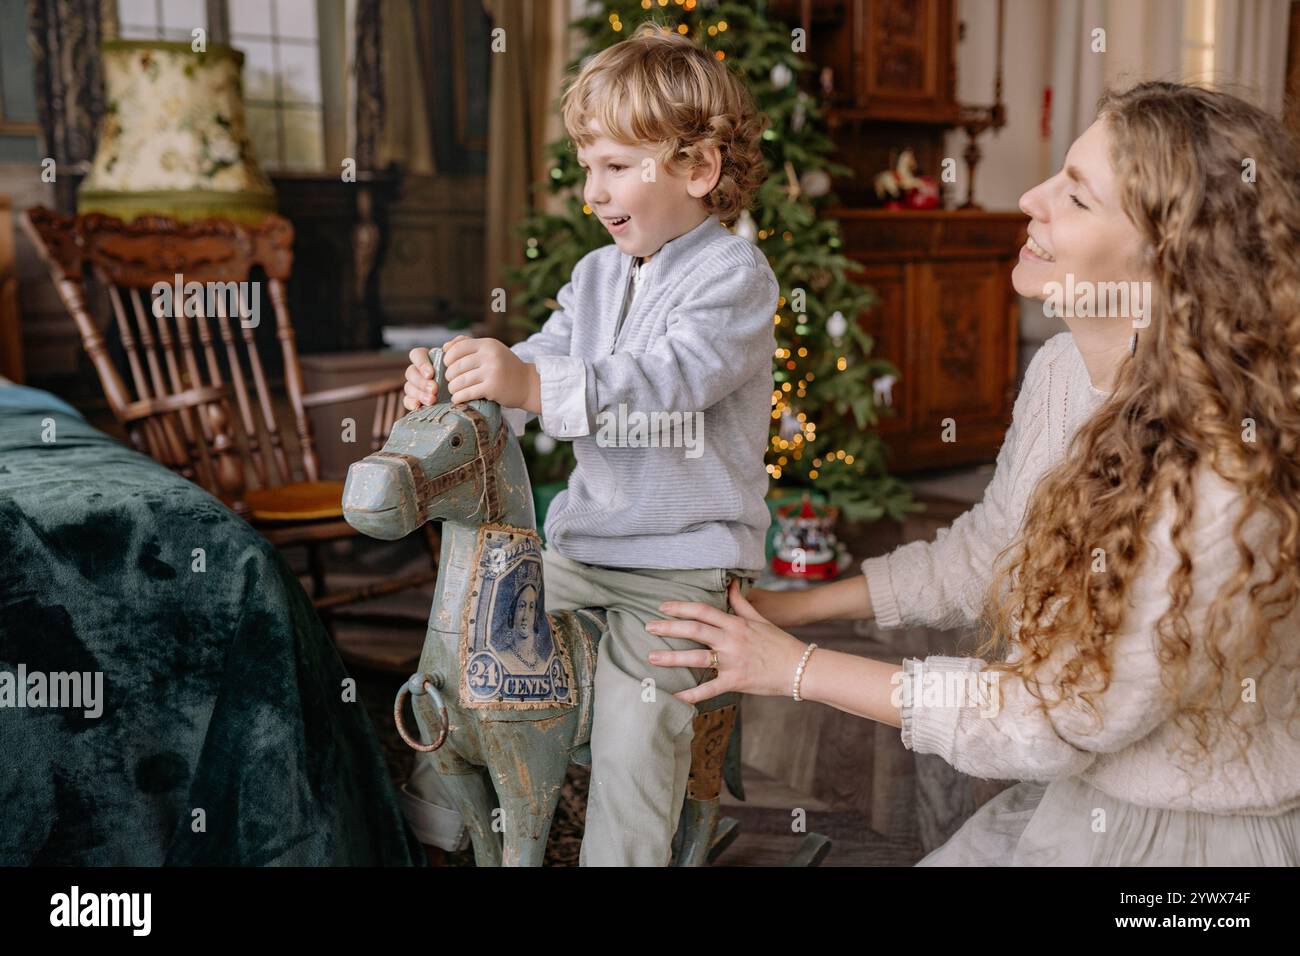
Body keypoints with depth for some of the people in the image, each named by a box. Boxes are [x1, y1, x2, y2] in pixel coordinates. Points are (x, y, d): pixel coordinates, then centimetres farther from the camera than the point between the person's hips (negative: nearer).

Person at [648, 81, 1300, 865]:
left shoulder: (1227, 483, -31)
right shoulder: (1061, 370, -7)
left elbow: (1063, 721, -24)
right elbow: (987, 550, 9)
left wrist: (798, 668, -18)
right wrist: (799, 604, 4)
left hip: (1188, 834, -6)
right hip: (1073, 795, 6)